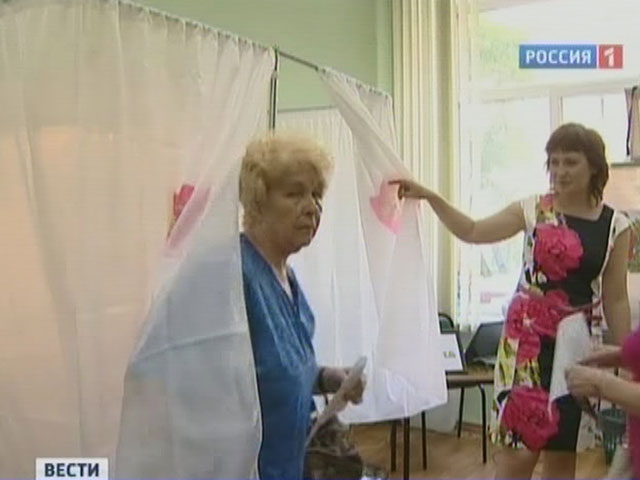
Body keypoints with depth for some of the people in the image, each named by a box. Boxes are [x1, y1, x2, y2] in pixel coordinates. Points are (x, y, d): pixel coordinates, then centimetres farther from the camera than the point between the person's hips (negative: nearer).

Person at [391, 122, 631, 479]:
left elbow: (615, 299, 3)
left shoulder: (616, 226, 0)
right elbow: (473, 232, 0)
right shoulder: (533, 209, -1)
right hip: (528, 334, -1)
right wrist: (428, 196, -10)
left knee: (563, 451, 11)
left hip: (579, 341, 1)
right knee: (518, 446, -3)